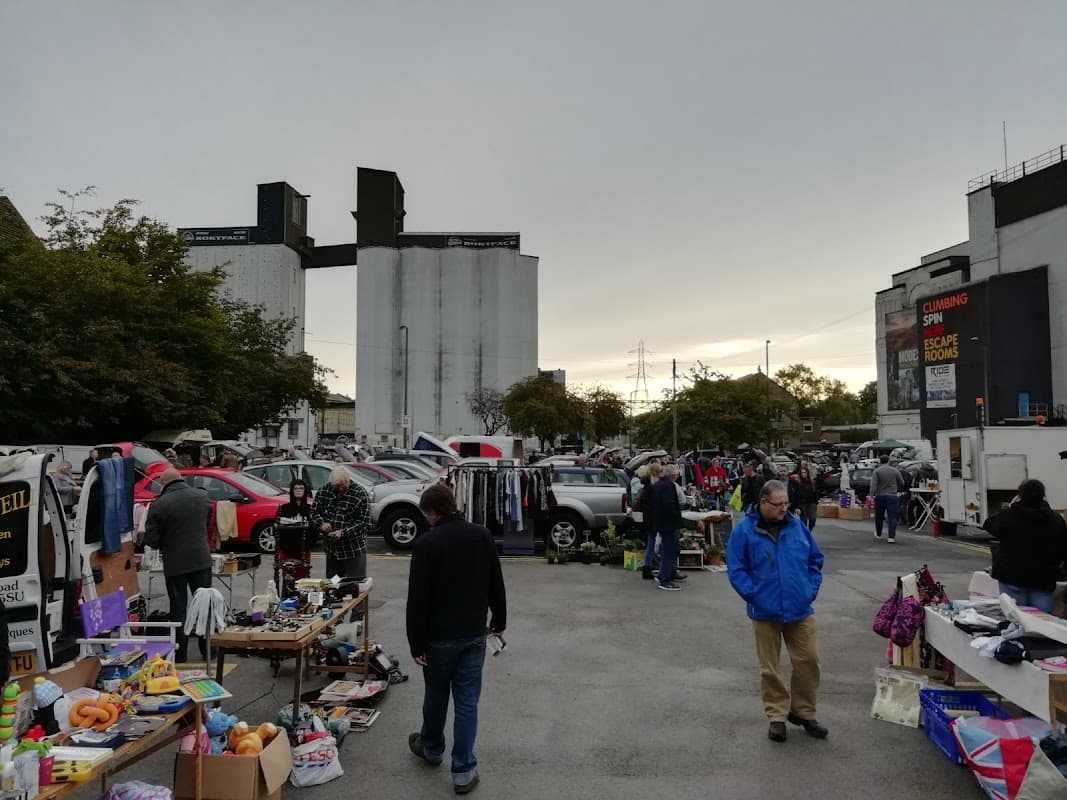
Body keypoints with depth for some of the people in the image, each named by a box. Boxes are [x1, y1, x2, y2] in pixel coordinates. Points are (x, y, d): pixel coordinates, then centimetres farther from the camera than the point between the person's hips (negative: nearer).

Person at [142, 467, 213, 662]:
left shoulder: (159, 504, -14)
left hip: (175, 563, -3)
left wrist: (164, 545, 10)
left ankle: (179, 654, 15)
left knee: (178, 608, 9)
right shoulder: (202, 496, -1)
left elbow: (151, 540, -11)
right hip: (201, 559, 3)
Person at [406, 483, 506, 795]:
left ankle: (431, 748, 40)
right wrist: (499, 622, 19)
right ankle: (464, 771, 10)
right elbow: (496, 586, 7)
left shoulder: (426, 543, -16)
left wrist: (416, 642, -9)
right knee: (467, 701, 8)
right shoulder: (482, 536, -1)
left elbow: (418, 598, -16)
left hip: (440, 636, -3)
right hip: (474, 634, 3)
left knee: (436, 695, 18)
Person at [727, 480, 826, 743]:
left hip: (800, 610, 3)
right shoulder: (744, 531, -9)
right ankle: (777, 716, 24)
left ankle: (803, 712, 26)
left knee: (808, 661, 6)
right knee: (770, 669, 8)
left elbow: (815, 561, 11)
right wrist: (754, 596, -13)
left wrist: (811, 590, 2)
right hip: (765, 612, -3)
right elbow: (736, 570, -6)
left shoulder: (796, 526, 2)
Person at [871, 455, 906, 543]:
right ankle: (891, 537, -12)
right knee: (892, 517, -2)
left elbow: (873, 484, -14)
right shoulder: (895, 470, 3)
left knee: (879, 516, 15)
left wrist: (872, 495, -17)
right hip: (893, 496, 0)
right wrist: (898, 490, 27)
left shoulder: (877, 471, -3)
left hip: (880, 496, 0)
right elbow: (902, 483, 9)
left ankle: (878, 535, 29)